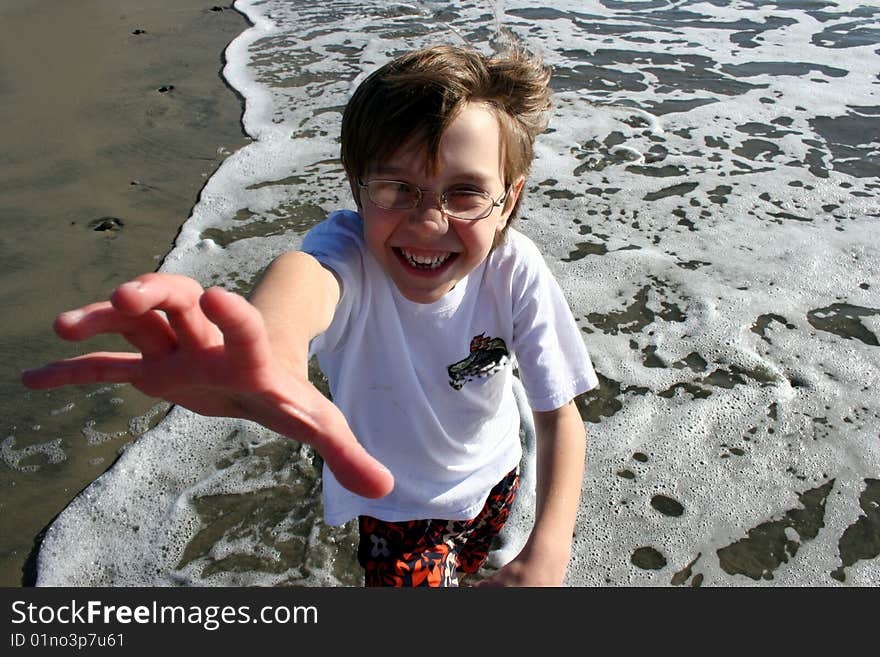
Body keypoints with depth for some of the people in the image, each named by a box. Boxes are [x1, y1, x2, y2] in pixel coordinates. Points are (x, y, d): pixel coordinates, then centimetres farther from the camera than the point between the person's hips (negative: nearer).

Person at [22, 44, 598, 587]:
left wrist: (545, 558, -38)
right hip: (393, 497, -2)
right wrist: (272, 347, -85)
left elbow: (560, 415, -24)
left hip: (493, 479, 3)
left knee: (461, 568, 28)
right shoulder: (352, 249, -34)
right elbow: (309, 274, -60)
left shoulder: (515, 270, -27)